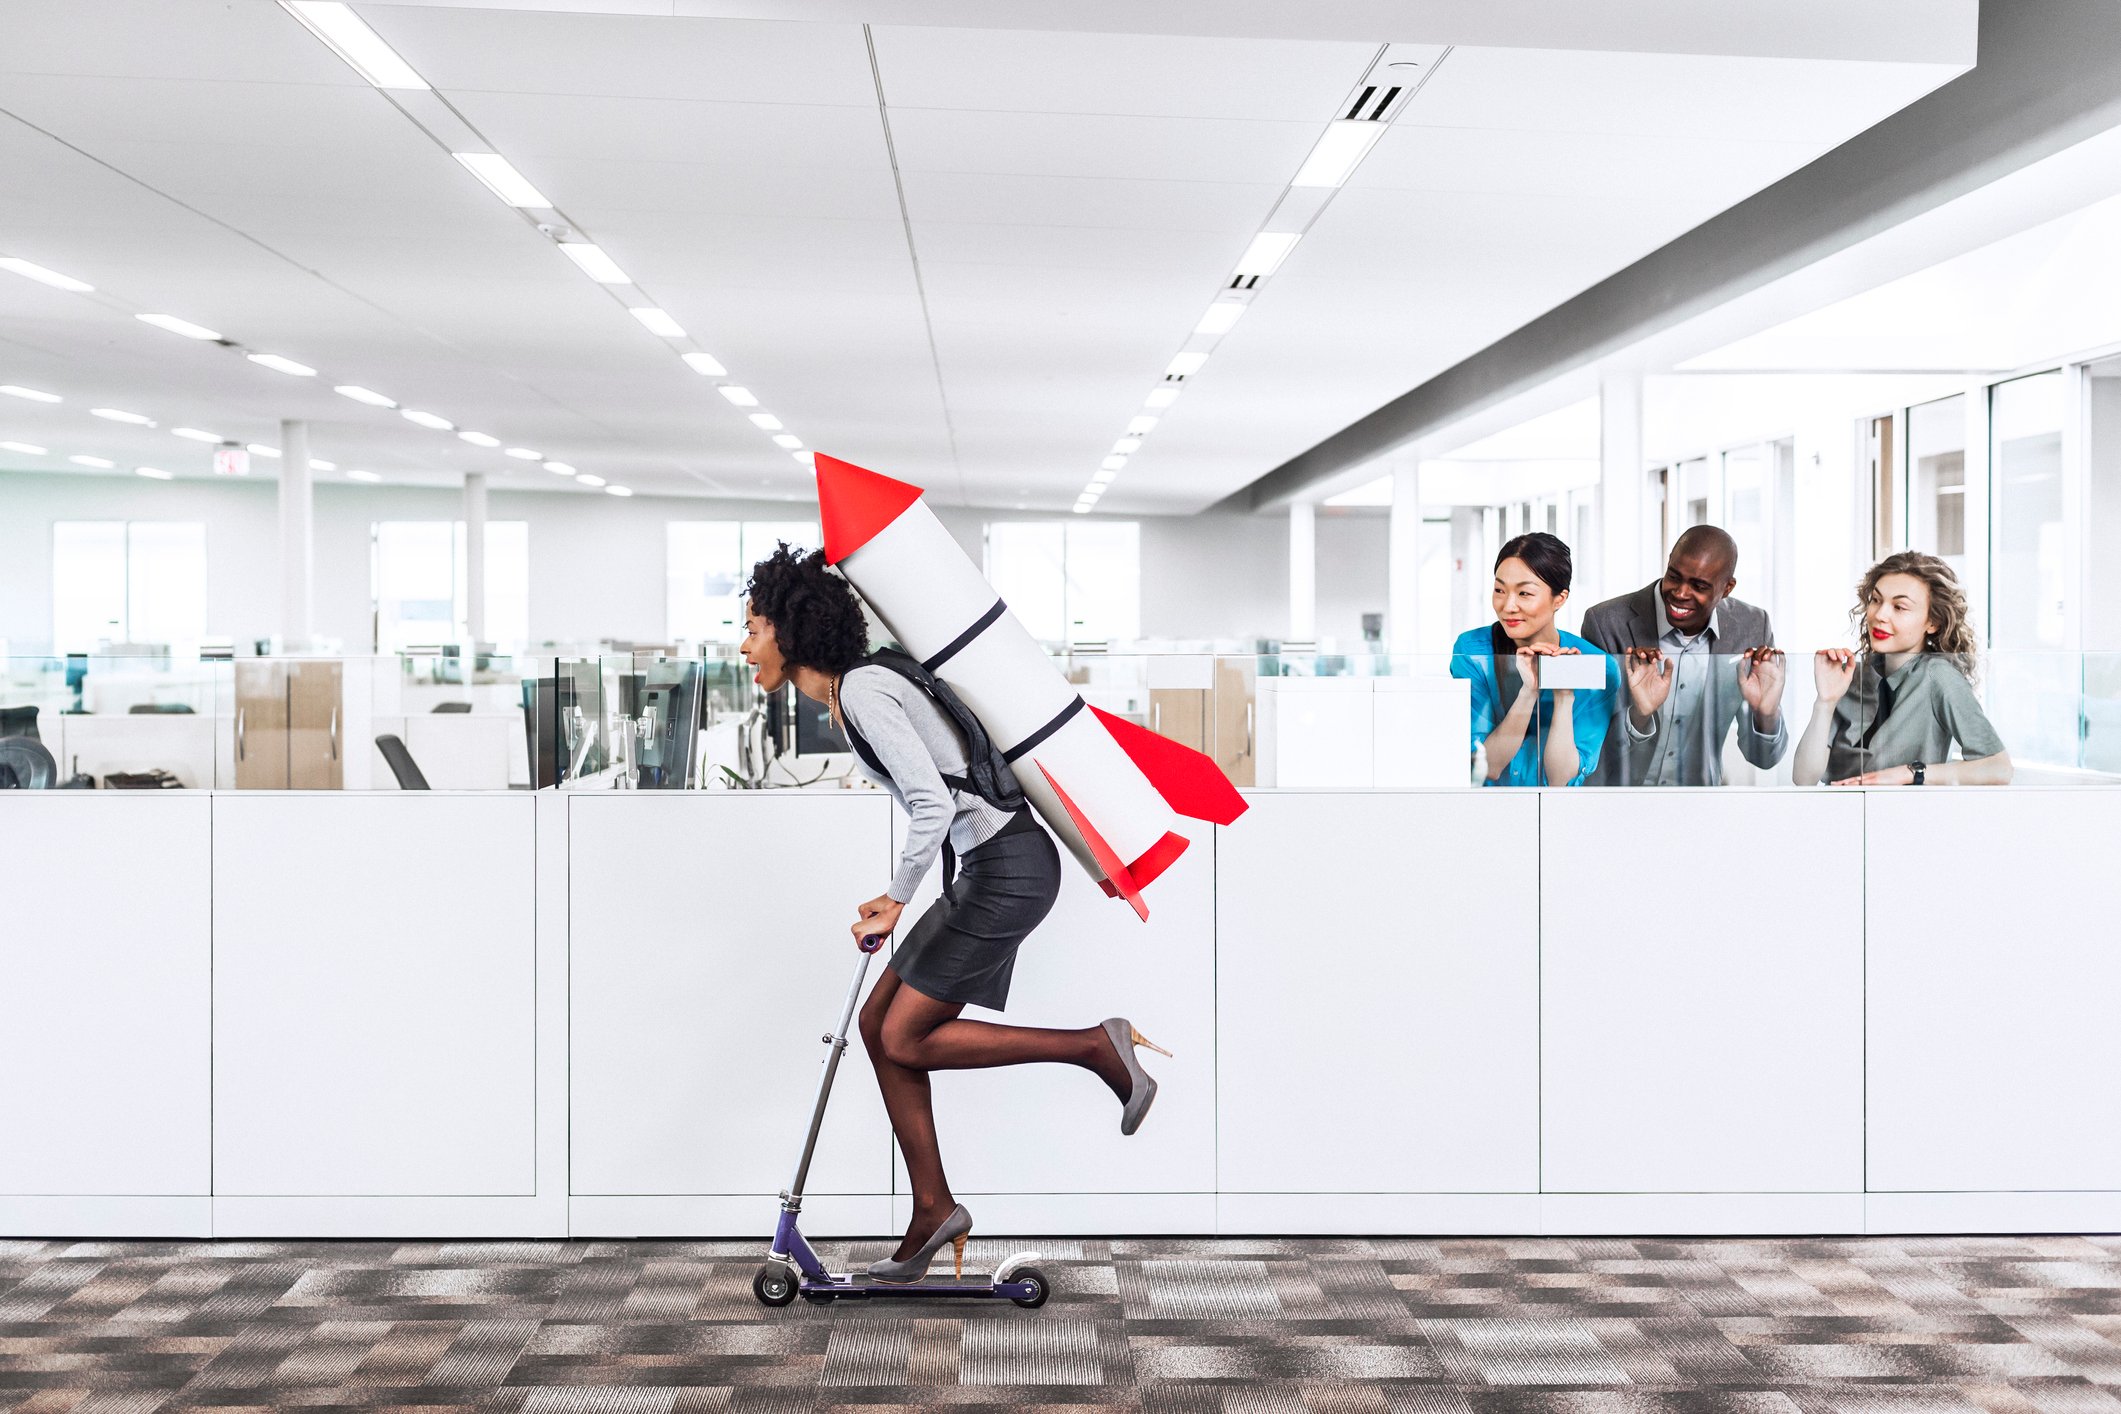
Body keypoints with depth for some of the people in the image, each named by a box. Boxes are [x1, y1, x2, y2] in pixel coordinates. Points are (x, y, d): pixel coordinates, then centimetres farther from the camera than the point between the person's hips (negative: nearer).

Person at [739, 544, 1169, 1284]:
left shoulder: (862, 692, -17)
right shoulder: (846, 696, 13)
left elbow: (932, 805, -25)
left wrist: (895, 902, -14)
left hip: (1007, 868, -10)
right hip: (988, 866, 10)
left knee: (906, 1039, -4)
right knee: (879, 1021, 9)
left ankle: (1097, 1047, -1)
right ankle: (933, 1209, 15)